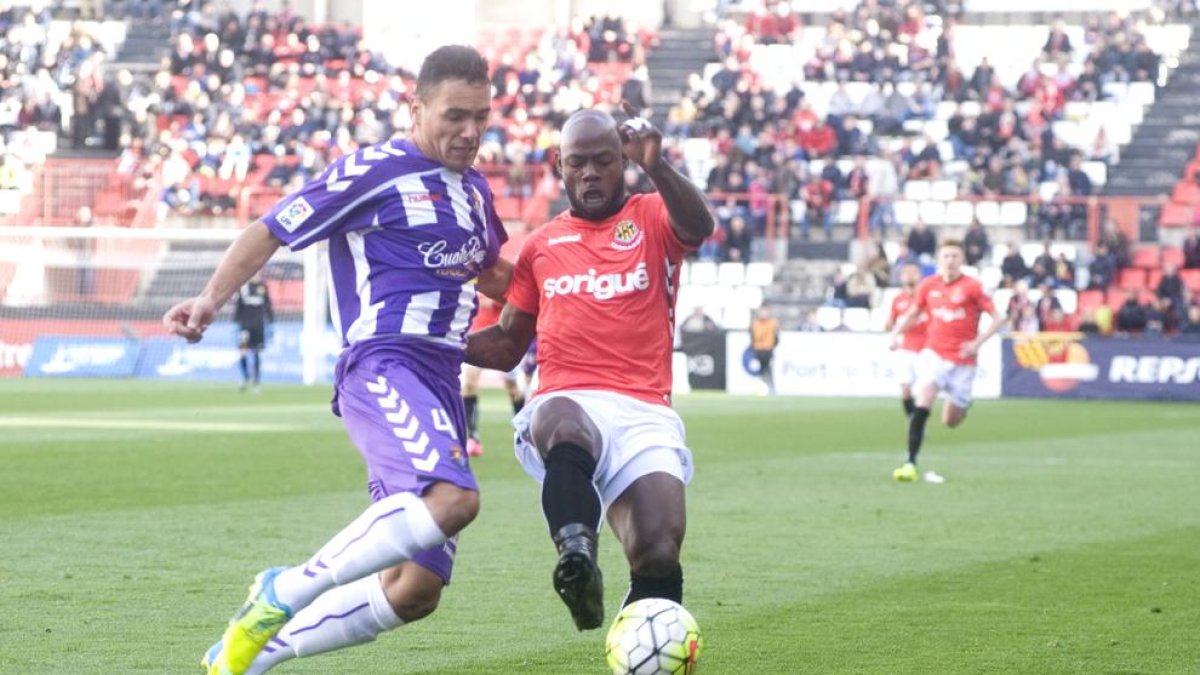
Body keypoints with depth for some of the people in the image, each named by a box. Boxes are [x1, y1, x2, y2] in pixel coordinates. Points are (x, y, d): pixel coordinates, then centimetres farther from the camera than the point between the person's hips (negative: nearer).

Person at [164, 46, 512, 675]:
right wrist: (210, 299, -13)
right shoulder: (371, 172, -2)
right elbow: (270, 230, 0)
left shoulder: (475, 190, 21)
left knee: (416, 589, 1)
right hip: (382, 366, -8)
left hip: (440, 384, 8)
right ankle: (287, 591, -21)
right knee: (453, 497, -36)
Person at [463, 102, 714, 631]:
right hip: (564, 403, 1)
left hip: (644, 412, -1)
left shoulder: (652, 220, 12)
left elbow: (699, 227, -13)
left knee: (659, 553, -19)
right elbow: (507, 345, 27)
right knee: (565, 425, -41)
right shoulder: (541, 246, 21)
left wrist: (655, 168, -32)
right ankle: (576, 551, -49)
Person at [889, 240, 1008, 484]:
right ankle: (910, 464, -22)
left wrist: (977, 342, -16)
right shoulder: (928, 285, 3)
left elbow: (998, 318, -6)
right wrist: (897, 331, 3)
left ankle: (964, 405, 44)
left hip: (963, 359, -1)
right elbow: (913, 313, 20)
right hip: (934, 353, 1)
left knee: (950, 421, 5)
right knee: (922, 402, -22)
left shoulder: (972, 287, -7)